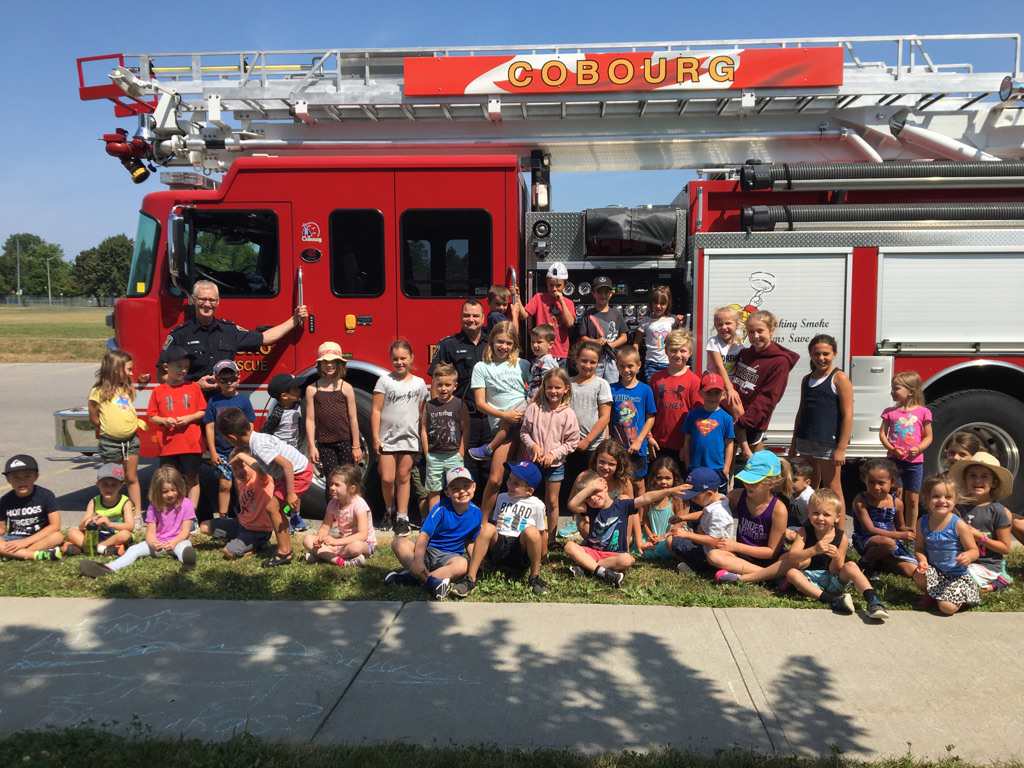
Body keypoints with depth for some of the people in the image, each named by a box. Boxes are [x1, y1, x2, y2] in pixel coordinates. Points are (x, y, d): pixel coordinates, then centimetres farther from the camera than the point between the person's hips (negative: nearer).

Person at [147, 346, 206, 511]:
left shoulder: (194, 388, 3)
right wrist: (164, 421, -12)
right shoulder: (158, 391, 3)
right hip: (167, 446, 0)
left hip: (191, 444, 0)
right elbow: (152, 417, 7)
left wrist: (189, 418, -11)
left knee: (192, 481, 7)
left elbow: (202, 412, 6)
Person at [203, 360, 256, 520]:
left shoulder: (243, 400, 0)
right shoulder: (214, 401, 0)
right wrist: (212, 452, -3)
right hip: (221, 451, 0)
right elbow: (209, 427, 0)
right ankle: (222, 517, 15)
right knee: (224, 484, 3)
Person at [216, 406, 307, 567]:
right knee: (277, 508, 18)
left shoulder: (258, 446, -26)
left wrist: (290, 493, -29)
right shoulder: (256, 437, 1)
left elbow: (287, 464, -31)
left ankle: (284, 552, -1)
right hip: (297, 470, 10)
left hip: (299, 472, -10)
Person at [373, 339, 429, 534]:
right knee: (387, 479, -2)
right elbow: (376, 410, -2)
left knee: (403, 477, 6)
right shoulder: (385, 380, 0)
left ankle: (402, 517, 14)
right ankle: (389, 510, 23)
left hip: (409, 438, 1)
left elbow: (422, 413, 9)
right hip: (387, 438, -1)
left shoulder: (419, 383, 6)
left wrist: (423, 438, 5)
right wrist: (376, 438, -7)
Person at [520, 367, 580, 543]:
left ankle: (550, 538, 22)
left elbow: (572, 442, -6)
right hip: (533, 461, 1)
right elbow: (524, 432, 0)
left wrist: (554, 453, -15)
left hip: (555, 464, -1)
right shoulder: (534, 408, -7)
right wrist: (533, 445, -17)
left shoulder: (568, 414, -8)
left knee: (552, 502, 9)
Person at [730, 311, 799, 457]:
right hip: (733, 415, 6)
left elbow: (767, 398, -16)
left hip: (753, 422, -6)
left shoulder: (780, 361, -11)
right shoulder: (744, 354, 11)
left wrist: (744, 420, -20)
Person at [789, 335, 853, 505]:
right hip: (806, 441, 6)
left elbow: (847, 416, -11)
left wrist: (841, 448, -16)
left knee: (832, 490, 0)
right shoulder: (807, 380, 13)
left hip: (828, 443, -6)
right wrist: (794, 443, 20)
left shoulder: (839, 379, -7)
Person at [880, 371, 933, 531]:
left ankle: (911, 531, 22)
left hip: (914, 461, -1)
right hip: (894, 460, 1)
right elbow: (882, 434, 3)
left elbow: (928, 437, 1)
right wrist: (892, 449, -13)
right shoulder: (890, 412, 3)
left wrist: (918, 449, -17)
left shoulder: (923, 412, -2)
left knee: (912, 499, 9)